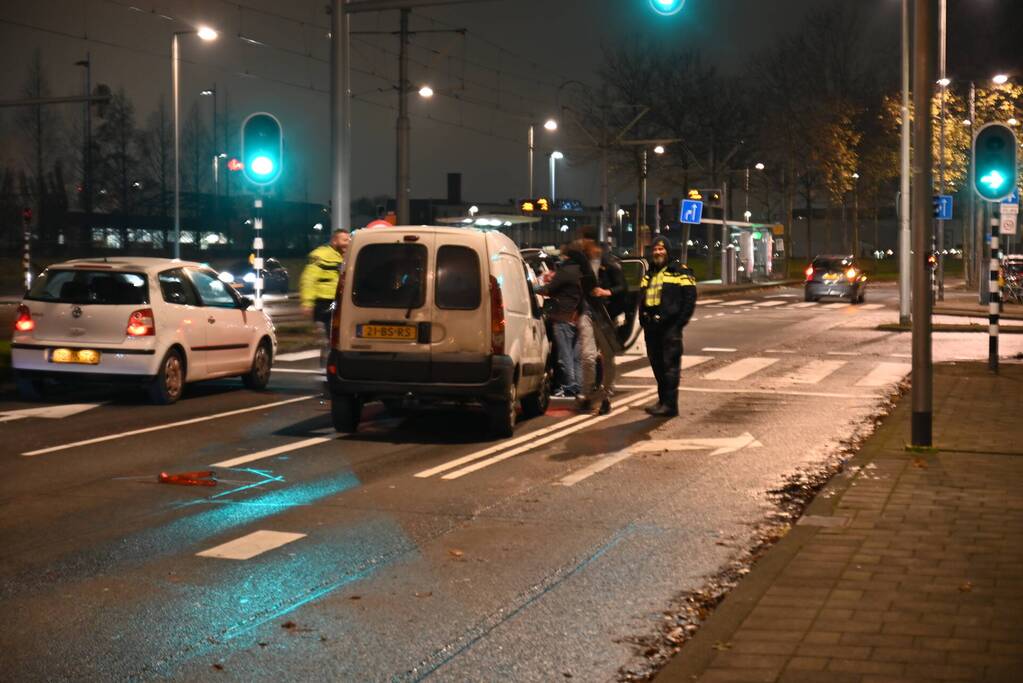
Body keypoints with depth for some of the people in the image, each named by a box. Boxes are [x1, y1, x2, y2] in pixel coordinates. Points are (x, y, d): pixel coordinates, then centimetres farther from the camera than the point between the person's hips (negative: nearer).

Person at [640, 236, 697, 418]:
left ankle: (670, 404, -8)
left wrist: (679, 322, -12)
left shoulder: (679, 272, -4)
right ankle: (663, 400, 20)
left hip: (669, 327, -8)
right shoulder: (649, 275, 20)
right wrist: (643, 319, 14)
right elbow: (643, 299, 27)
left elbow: (690, 298, -8)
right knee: (657, 365, 12)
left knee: (670, 365, -8)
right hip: (651, 327, 8)